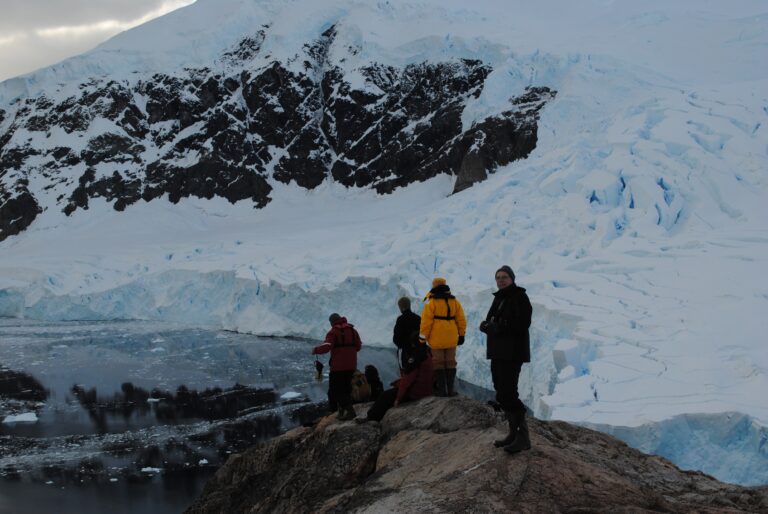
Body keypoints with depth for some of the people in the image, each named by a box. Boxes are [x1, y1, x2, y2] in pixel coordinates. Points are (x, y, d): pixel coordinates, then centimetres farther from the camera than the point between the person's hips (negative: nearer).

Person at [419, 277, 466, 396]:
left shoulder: (431, 302, -6)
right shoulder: (454, 301, 8)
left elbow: (426, 321, -11)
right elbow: (461, 319, 8)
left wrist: (422, 338, -6)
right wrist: (461, 335, 15)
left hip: (437, 339, -4)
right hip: (451, 339, 4)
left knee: (439, 363, 3)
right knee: (450, 363, 10)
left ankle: (442, 389, 1)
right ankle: (450, 389, 8)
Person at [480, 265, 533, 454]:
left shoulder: (519, 297, -9)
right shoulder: (499, 298, 18)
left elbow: (522, 324, -19)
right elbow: (490, 322, 17)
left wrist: (498, 327, -21)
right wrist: (486, 326, -6)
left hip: (512, 353, -9)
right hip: (498, 353, 9)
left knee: (506, 394, -15)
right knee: (503, 394, 12)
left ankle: (523, 437, -10)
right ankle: (514, 433, 20)